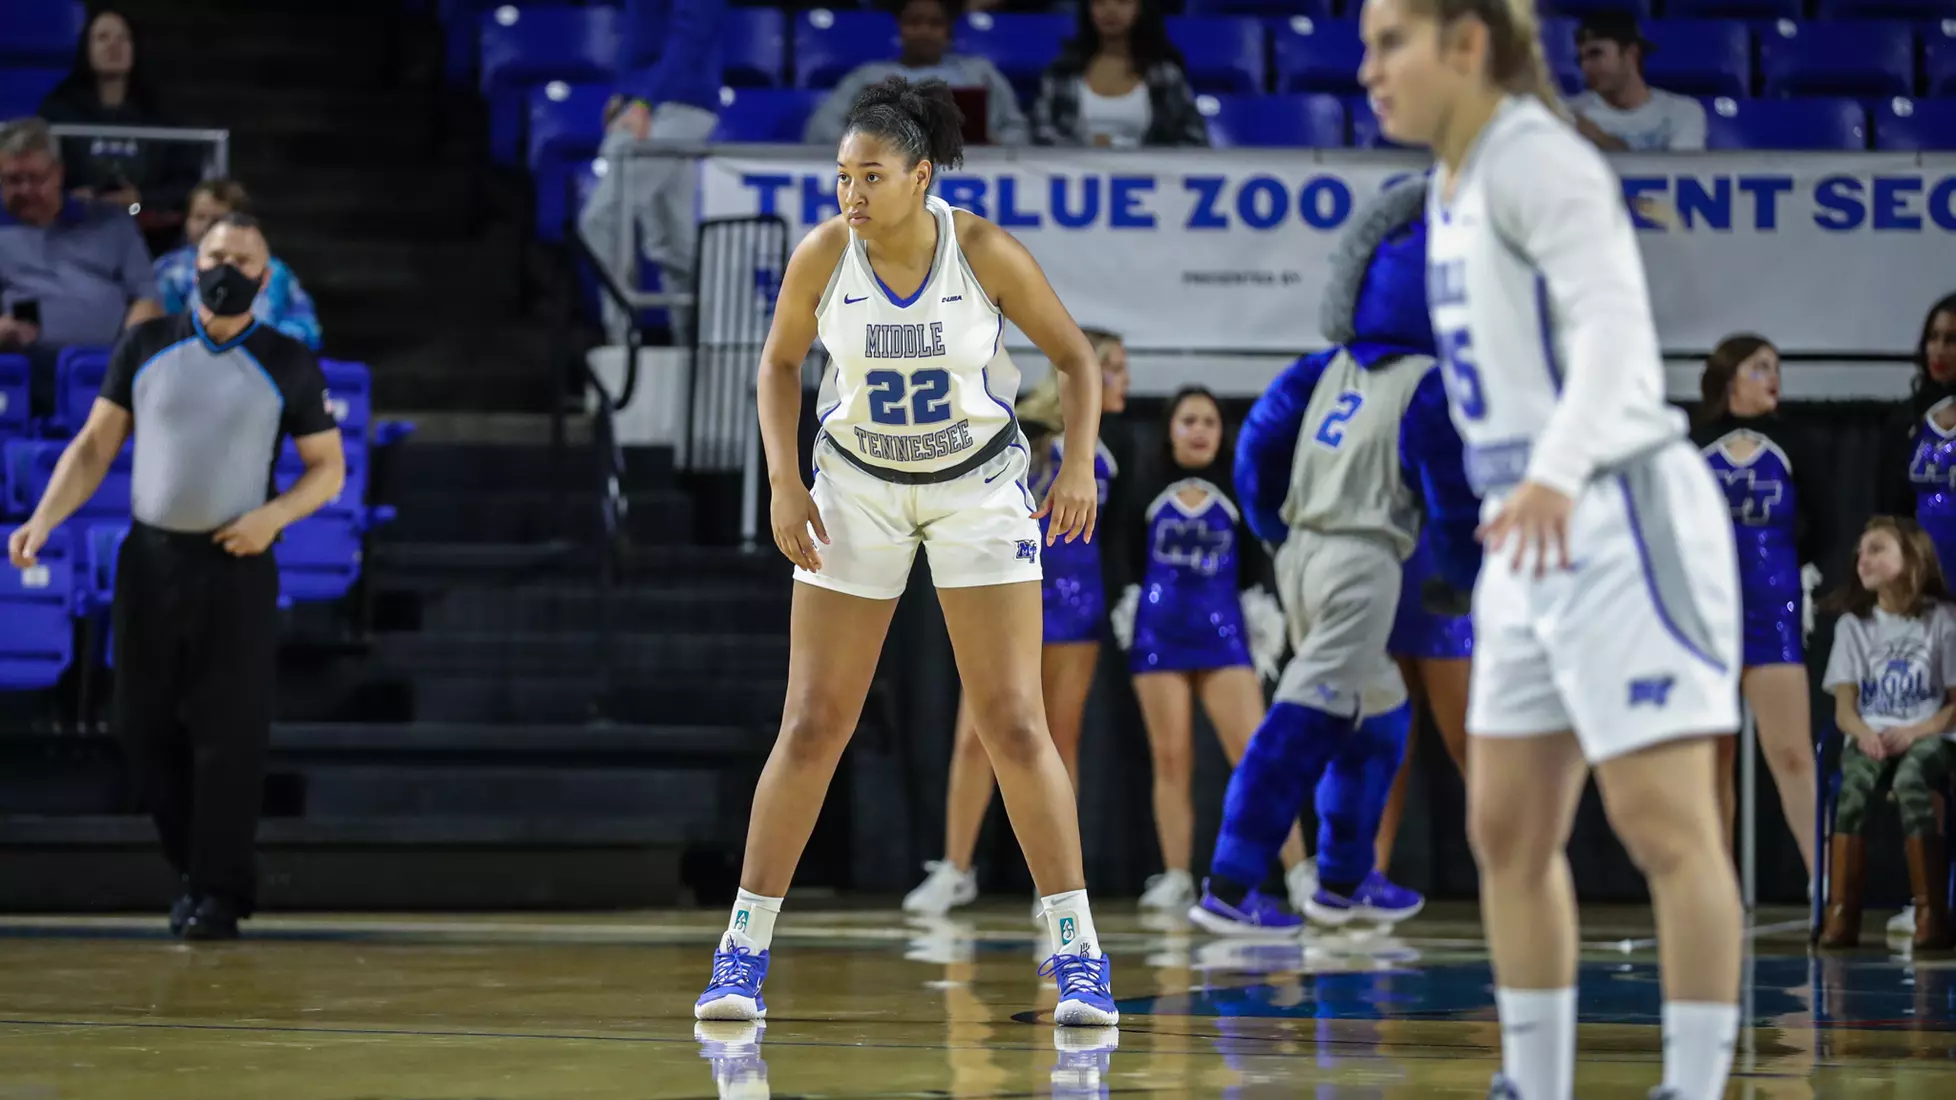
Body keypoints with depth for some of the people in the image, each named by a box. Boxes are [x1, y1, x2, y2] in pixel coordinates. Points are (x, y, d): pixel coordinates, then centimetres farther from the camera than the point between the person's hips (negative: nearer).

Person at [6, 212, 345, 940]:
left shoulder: (288, 364, 1)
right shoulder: (145, 347, 4)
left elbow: (328, 467, 5)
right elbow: (95, 447, 4)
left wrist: (273, 515, -13)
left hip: (235, 566, -2)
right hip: (149, 558, 2)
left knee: (228, 735, -2)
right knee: (144, 726, 5)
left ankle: (218, 893, 7)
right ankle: (199, 872, 19)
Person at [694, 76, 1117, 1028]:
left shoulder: (985, 253, -18)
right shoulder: (821, 256, -14)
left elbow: (1074, 356, -6)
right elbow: (780, 362, 3)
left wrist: (1079, 463, -19)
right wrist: (783, 480, -8)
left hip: (979, 486, -1)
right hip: (857, 490, 1)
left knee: (1013, 723, -6)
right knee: (812, 725, -3)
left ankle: (1077, 956, 1)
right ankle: (743, 951, 3)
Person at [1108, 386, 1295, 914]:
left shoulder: (1236, 497, 7)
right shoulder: (1147, 494, 6)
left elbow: (1256, 568, 10)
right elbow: (1128, 562, 9)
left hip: (1223, 634, -1)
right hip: (1159, 633, 1)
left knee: (1254, 753, -11)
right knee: (1170, 760, 1)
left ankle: (1298, 870, -15)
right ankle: (1175, 880, 3)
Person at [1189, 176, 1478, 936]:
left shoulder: (1331, 368, 9)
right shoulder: (1429, 387, -9)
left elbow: (1260, 437, 9)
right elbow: (1453, 499, -6)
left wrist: (1269, 522, 23)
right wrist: (1482, 581, 9)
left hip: (1300, 554, 8)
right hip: (1361, 561, -8)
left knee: (1375, 714, 22)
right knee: (1307, 722, -10)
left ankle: (1344, 881, 28)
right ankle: (1229, 888, -17)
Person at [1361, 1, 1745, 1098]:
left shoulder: (1535, 161, -15)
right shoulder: (1461, 180, 14)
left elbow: (1613, 322, -29)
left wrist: (1555, 473, -44)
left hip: (1624, 523, -10)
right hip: (1543, 542, 10)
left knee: (1663, 827, -11)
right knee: (1507, 833, 9)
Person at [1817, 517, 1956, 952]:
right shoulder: (1854, 625, 13)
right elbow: (1844, 708, 7)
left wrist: (1916, 732, -18)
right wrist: (1864, 733, -17)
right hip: (1869, 736, 2)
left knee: (1909, 782, -38)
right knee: (1854, 784, -34)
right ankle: (1841, 917, -39)